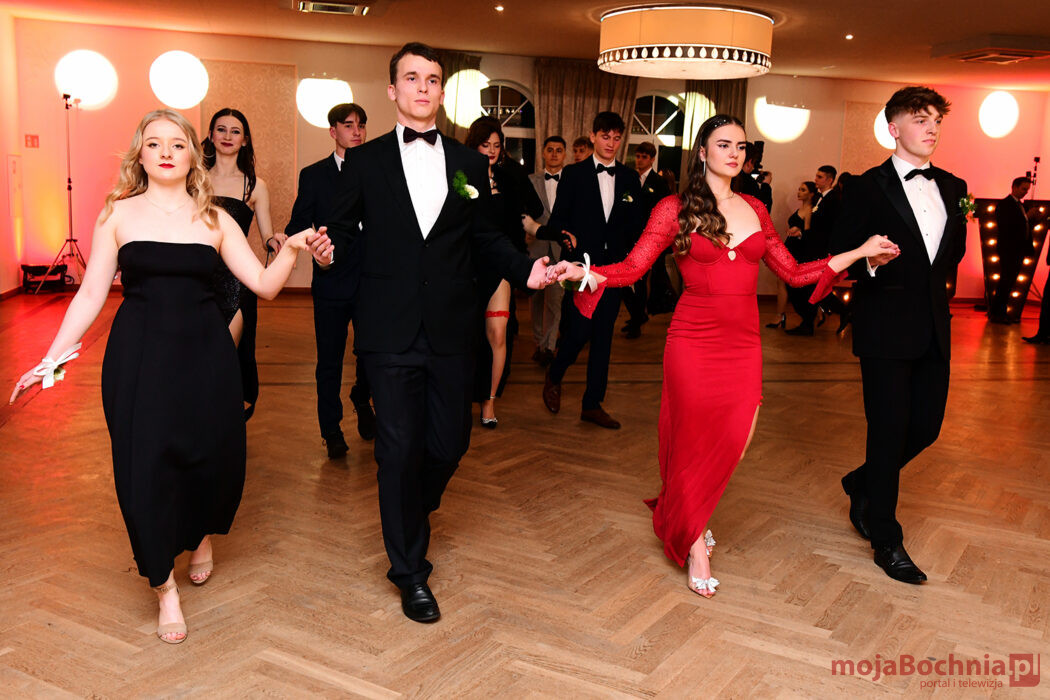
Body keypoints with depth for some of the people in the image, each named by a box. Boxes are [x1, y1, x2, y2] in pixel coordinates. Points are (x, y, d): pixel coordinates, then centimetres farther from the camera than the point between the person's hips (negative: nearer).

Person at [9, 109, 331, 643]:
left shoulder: (214, 219, 7)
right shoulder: (118, 214, 4)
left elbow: (265, 284, 1)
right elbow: (91, 294, 3)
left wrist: (292, 248, -16)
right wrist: (51, 359, -2)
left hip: (205, 356, 1)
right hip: (139, 357, -1)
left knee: (214, 457, 2)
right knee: (145, 465, -3)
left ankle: (201, 535, 39)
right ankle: (165, 588, 17)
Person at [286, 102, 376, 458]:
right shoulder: (313, 175, 6)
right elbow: (300, 223, 1)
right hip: (332, 280, -1)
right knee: (329, 360, 4)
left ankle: (362, 402, 41)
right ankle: (332, 431, 19)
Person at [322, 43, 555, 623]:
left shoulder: (469, 163, 10)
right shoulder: (365, 161, 5)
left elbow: (485, 239, 12)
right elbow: (344, 230, 4)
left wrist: (525, 269, -4)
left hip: (450, 331, 3)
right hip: (390, 334, -2)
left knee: (450, 442, 8)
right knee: (399, 450, 2)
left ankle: (412, 512, 43)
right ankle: (409, 570, 20)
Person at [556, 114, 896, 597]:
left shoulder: (755, 210, 12)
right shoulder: (676, 209, -1)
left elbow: (793, 273, 15)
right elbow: (632, 268, -9)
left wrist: (860, 252, 16)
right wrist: (583, 273, -26)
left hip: (744, 344, 4)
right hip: (695, 342, -4)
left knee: (734, 441, 3)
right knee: (694, 443, 2)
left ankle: (685, 515, 31)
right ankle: (694, 544, 22)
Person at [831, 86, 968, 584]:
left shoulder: (952, 187, 12)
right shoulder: (868, 187, -5)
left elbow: (953, 252, 19)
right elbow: (840, 253, -8)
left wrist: (934, 283, 0)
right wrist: (870, 264, -27)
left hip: (933, 329, 6)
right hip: (886, 329, -6)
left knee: (925, 427, 10)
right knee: (889, 431, 0)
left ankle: (862, 485, 37)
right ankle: (886, 540, 15)